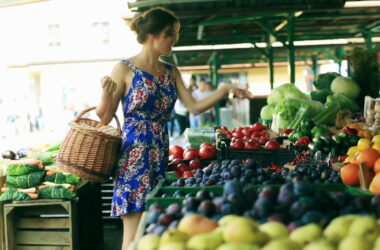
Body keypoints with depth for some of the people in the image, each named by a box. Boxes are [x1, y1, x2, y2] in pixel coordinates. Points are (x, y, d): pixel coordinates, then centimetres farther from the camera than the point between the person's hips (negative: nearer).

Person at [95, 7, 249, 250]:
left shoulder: (171, 72, 12)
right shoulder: (125, 69, -5)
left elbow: (194, 106, 10)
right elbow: (105, 118, -5)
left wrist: (224, 90, -1)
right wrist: (106, 93, -24)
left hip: (161, 155, 6)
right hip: (134, 155, -6)